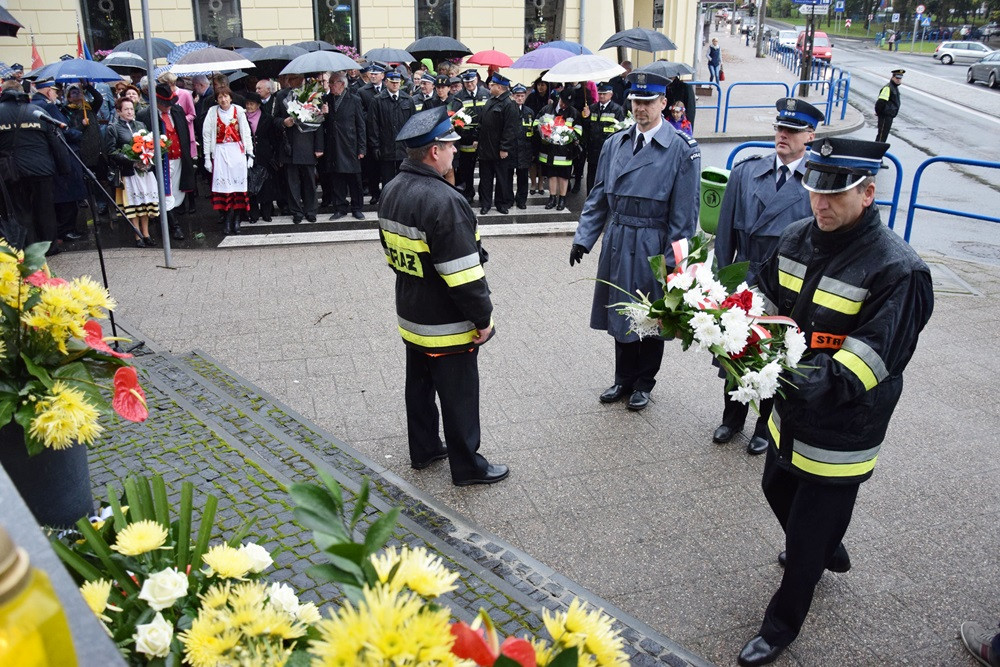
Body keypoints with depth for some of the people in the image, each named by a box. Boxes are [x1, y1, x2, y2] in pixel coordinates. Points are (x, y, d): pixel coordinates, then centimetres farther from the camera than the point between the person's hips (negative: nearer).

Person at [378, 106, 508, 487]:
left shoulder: (392, 191, 2)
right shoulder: (443, 201, -27)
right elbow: (463, 272, -27)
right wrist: (483, 317, -16)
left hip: (411, 316, 9)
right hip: (448, 325, -9)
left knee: (420, 385, 21)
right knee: (459, 396, 5)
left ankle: (424, 450, 38)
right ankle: (467, 466, 19)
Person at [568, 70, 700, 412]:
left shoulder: (682, 149, -9)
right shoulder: (615, 144, 5)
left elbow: (684, 212, -9)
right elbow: (598, 197, 8)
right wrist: (584, 238, 0)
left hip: (653, 248, -4)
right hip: (617, 245, 4)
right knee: (620, 315, 14)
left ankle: (644, 383, 31)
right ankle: (624, 380, 33)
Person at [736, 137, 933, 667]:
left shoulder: (896, 269, -23)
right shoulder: (797, 238, -1)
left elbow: (876, 353, -27)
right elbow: (763, 296, 8)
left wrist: (819, 379, -41)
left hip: (842, 425, -7)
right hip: (789, 409, 7)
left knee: (809, 532, 7)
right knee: (778, 489, 28)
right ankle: (828, 553, 60)